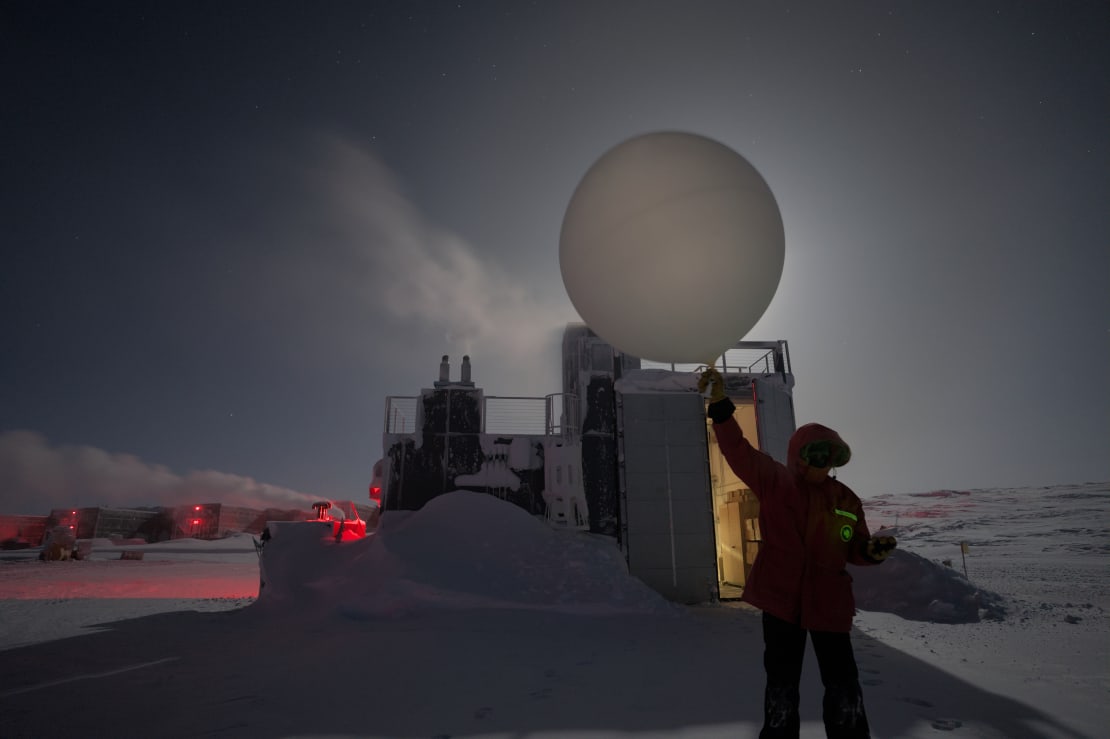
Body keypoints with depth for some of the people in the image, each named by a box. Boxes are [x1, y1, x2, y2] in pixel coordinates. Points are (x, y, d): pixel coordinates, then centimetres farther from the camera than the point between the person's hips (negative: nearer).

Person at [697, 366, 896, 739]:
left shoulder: (846, 499, 3)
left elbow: (854, 549, 12)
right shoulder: (774, 481, -6)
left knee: (843, 686, 11)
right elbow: (738, 450, -16)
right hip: (781, 597, -2)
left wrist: (872, 550, -12)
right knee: (782, 685, 11)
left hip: (829, 603, 2)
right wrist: (721, 405, -28)